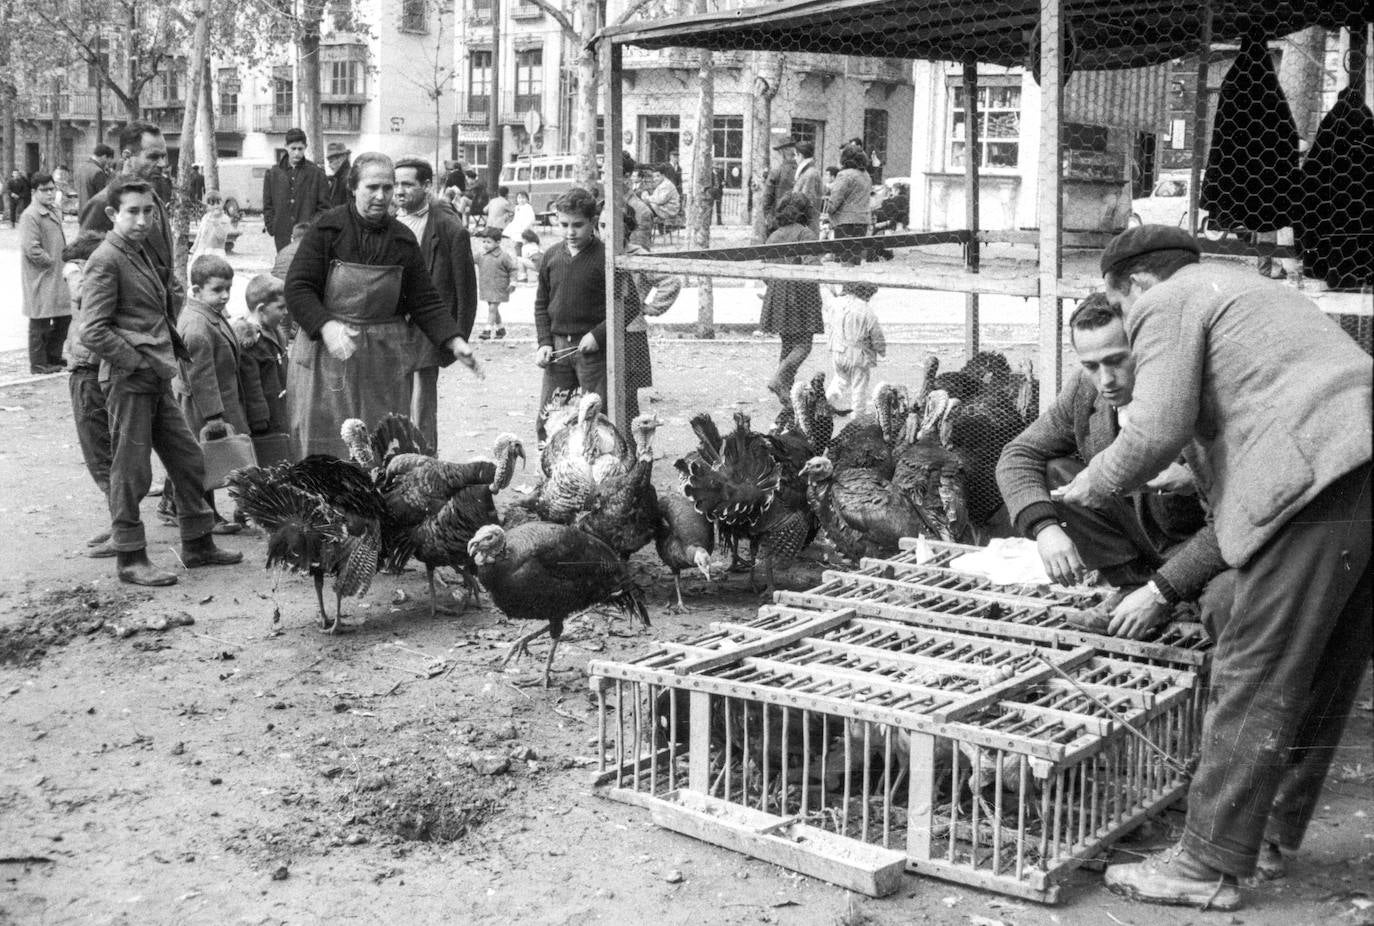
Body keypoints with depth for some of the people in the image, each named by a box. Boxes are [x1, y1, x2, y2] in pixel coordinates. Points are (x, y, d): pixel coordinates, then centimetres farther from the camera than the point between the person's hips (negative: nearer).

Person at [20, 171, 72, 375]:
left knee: (64, 317, 13)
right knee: (40, 322, -1)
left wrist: (65, 262, 11)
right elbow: (32, 249, -20)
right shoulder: (30, 216, -15)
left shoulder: (54, 212, 14)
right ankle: (39, 364, 8)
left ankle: (53, 358, 26)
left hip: (58, 276, 9)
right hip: (40, 278, -9)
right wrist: (52, 262, -14)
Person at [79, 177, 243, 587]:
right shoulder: (106, 261, -13)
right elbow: (93, 333, -19)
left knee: (188, 460, 13)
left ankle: (198, 544, 24)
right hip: (128, 380, -9)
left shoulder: (142, 252, 15)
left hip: (157, 379, 9)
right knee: (131, 471, -1)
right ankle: (129, 558, 10)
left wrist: (177, 347, 11)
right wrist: (140, 364, -17)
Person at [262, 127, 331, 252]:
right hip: (282, 237, 2)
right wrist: (271, 227, 2)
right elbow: (267, 206, 13)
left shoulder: (317, 174, 5)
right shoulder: (273, 173, 11)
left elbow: (324, 207, 4)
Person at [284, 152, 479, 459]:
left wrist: (454, 341, -6)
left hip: (385, 359, 3)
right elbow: (297, 289, -7)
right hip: (327, 354, -3)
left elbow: (425, 301, 9)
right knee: (322, 446, -1)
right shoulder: (327, 229, -3)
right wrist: (327, 326, -23)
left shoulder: (403, 239, 7)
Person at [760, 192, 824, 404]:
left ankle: (785, 391, 9)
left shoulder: (773, 236, 10)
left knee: (788, 344, 13)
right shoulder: (806, 234, -8)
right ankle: (778, 379, -19)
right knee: (803, 344, -1)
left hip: (776, 293, 6)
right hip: (800, 294, -6)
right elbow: (811, 264, -21)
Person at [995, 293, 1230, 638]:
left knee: (1224, 609, -38)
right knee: (1049, 478, -13)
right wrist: (1045, 528, -24)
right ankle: (1134, 582, -3)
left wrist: (1160, 591, -34)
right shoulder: (1084, 390, -11)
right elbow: (1018, 456, -5)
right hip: (1139, 528, 7)